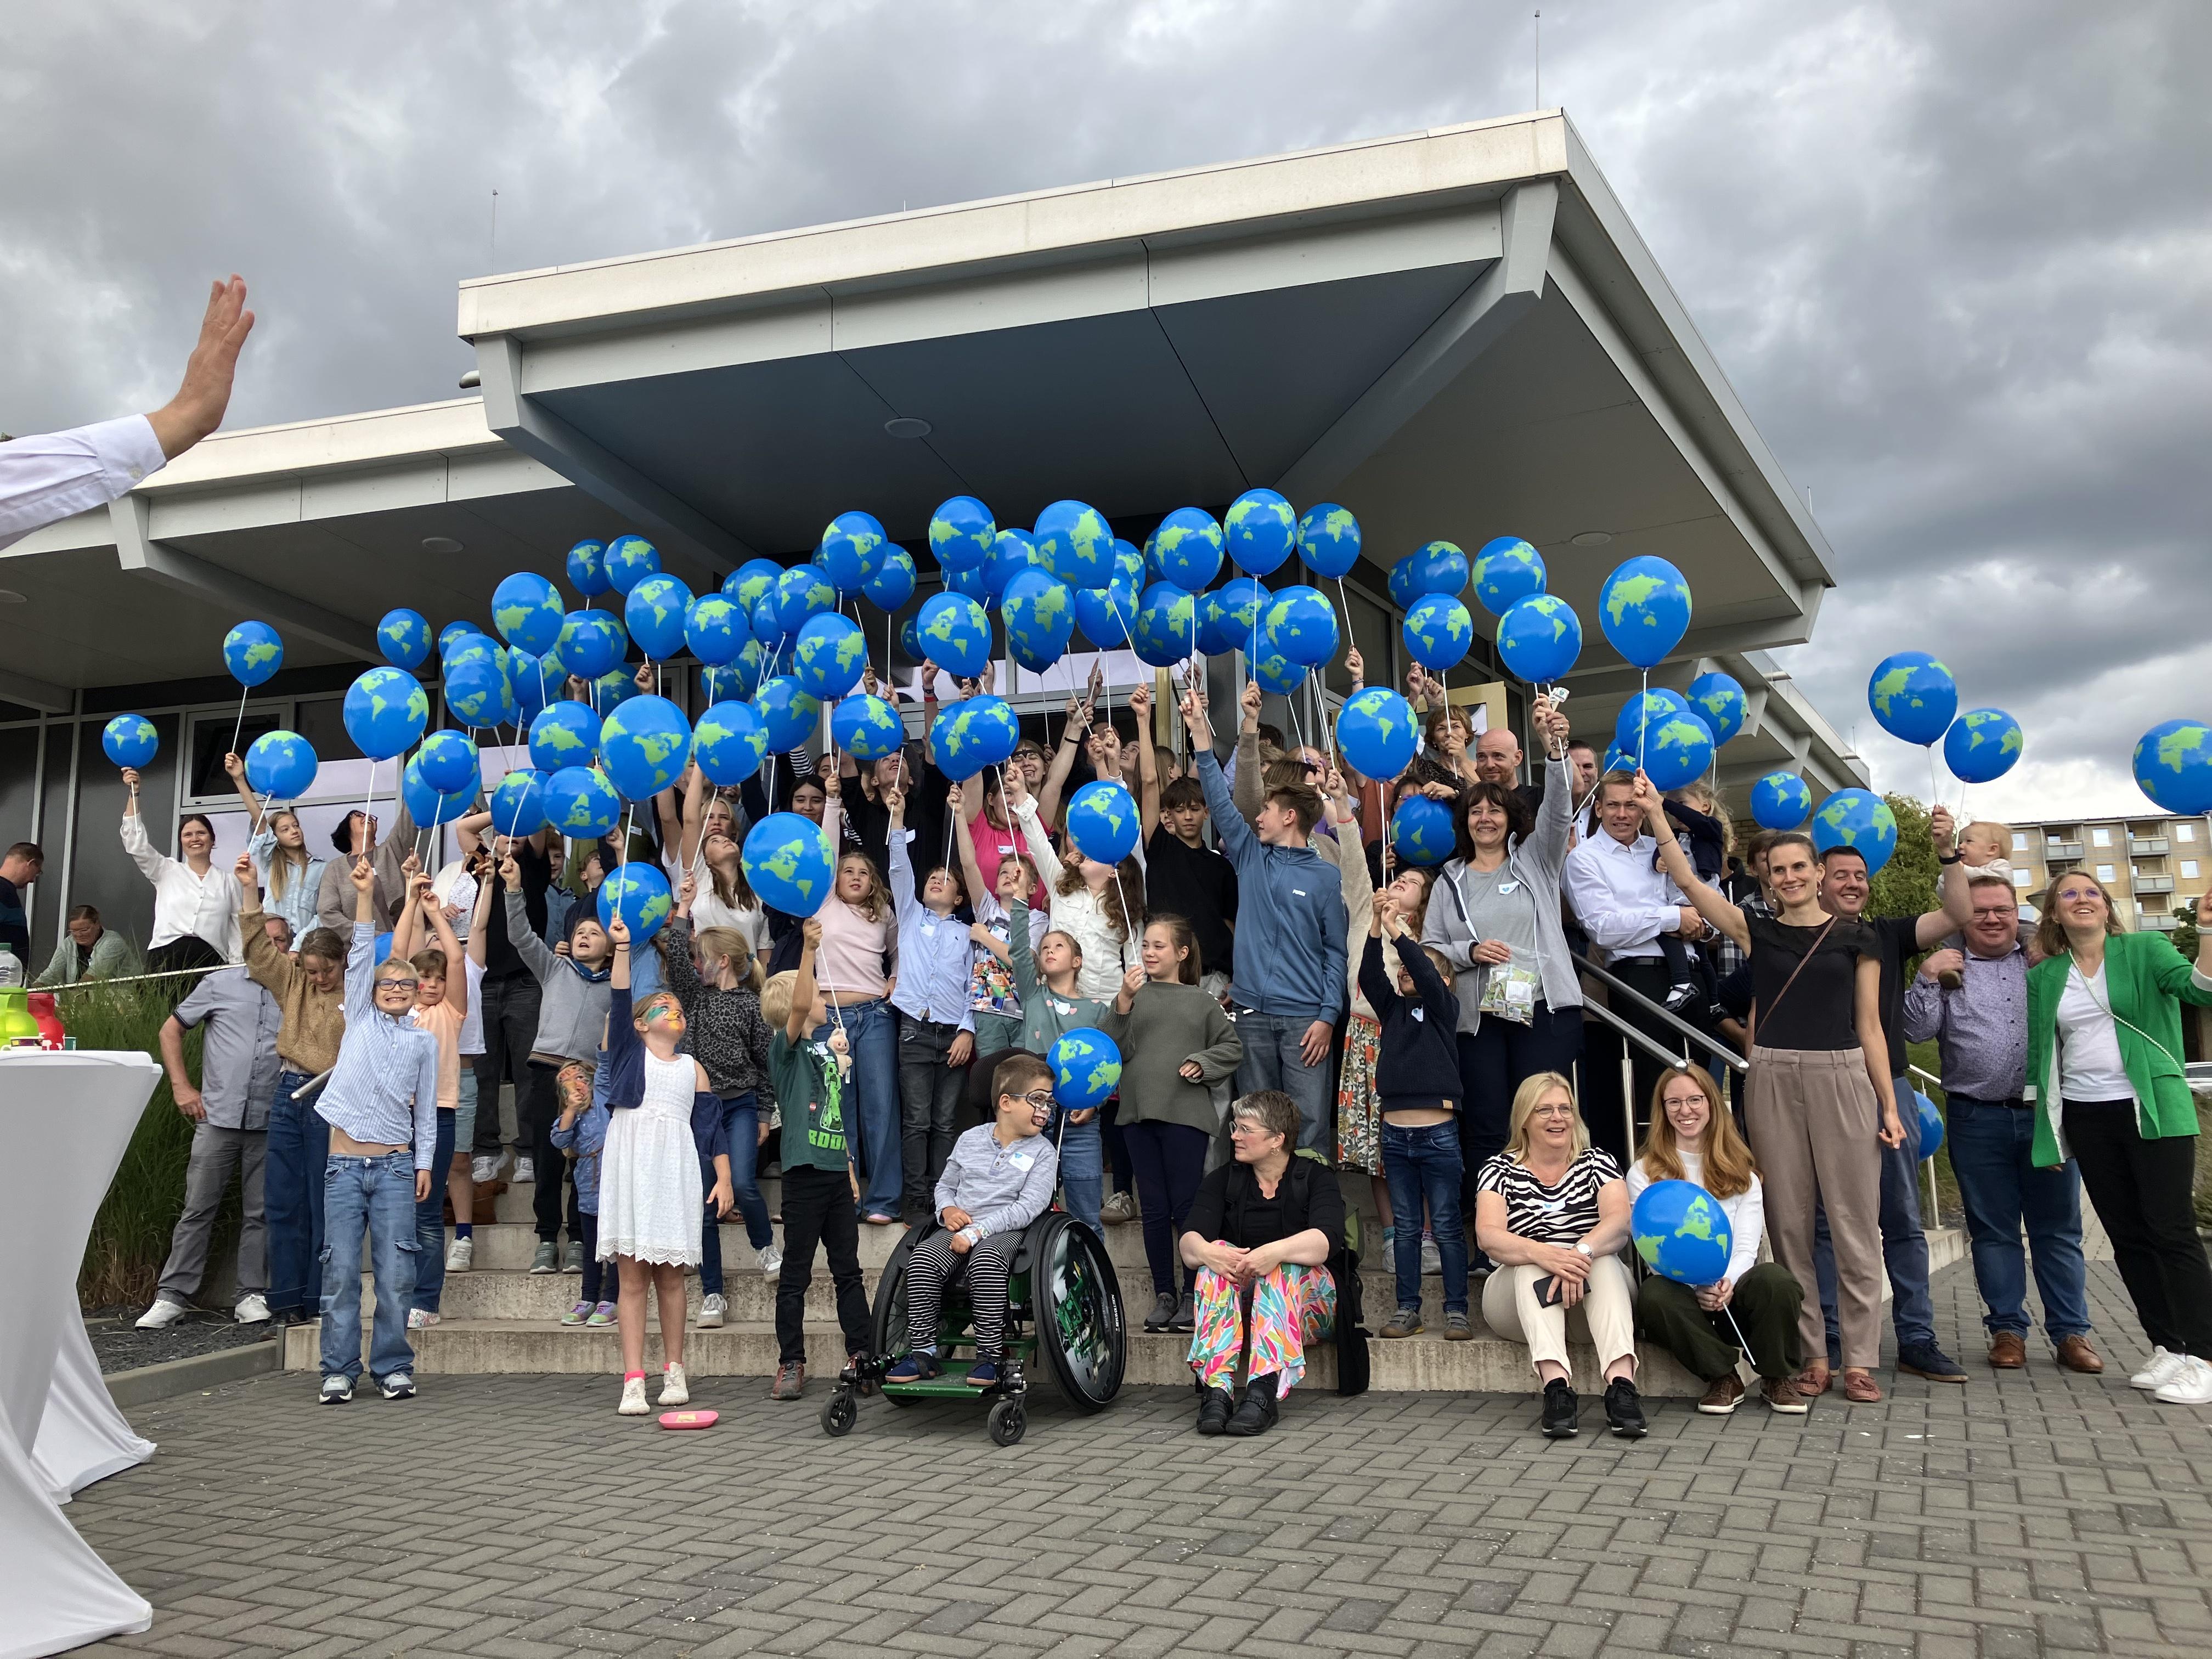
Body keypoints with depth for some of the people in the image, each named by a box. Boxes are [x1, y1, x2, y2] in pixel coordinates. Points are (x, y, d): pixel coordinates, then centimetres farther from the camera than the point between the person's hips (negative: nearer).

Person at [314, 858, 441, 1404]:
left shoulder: (424, 1041, 11)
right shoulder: (359, 1021, 11)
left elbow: (426, 1111, 12)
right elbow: (360, 956, 2)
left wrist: (424, 1163, 4)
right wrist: (365, 894, -5)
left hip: (395, 1165, 0)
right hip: (345, 1163, 0)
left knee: (395, 1272, -1)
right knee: (341, 1270, 0)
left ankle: (393, 1368, 9)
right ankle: (339, 1371, 8)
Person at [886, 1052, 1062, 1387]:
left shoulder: (1042, 1152, 3)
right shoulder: (971, 1139, 15)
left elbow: (1029, 1206, -9)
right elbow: (945, 1184, 24)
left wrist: (977, 1231, -18)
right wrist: (948, 1209, -1)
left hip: (1005, 1231, -3)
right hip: (958, 1229, 4)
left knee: (986, 1261, -37)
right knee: (923, 1259, -26)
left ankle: (990, 1356, -28)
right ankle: (922, 1352, -16)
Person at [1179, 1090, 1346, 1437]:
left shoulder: (1315, 1178, 2)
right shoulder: (1222, 1180, 10)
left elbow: (1325, 1241, -19)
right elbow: (1189, 1243, -7)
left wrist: (1276, 1252, -37)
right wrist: (1208, 1253, -30)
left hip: (1306, 1307, -2)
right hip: (1236, 1302, 2)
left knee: (1284, 1268, -32)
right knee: (1218, 1255, -27)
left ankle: (1265, 1391, -48)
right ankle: (1216, 1390, -43)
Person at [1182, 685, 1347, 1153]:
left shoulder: (1326, 877, 2)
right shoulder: (1250, 858, 10)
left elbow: (1336, 952, 0)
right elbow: (1220, 800, 4)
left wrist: (1328, 1015, -9)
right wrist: (1200, 733, -1)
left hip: (1304, 1017, -3)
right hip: (1252, 1012, 3)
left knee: (1310, 1121, -4)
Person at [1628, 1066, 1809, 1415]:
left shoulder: (1741, 1173, 14)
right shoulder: (1643, 1173, 8)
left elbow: (1746, 1247, 1)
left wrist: (1727, 1282, -22)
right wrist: (1697, 1286, -22)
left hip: (1732, 1292, 1)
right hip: (1681, 1290, -1)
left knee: (1774, 1278, -32)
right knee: (1654, 1295, -36)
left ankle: (1778, 1379, -6)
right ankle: (1723, 1378, -13)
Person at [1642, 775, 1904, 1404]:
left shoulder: (1855, 939, 6)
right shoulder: (1757, 931, 7)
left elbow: (1869, 1027, 7)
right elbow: (1688, 881, -1)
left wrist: (1889, 1105, 3)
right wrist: (1656, 814, -8)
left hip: (1843, 1079, -1)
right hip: (1773, 1081, 1)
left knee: (1855, 1223, 0)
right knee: (1789, 1223, 3)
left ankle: (1859, 1359, 7)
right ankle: (1811, 1357, 11)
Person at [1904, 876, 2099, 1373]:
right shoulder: (1947, 969, 8)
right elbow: (1917, 1030, -2)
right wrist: (1927, 979, -10)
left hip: (2048, 1114, 1)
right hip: (1978, 1120, -1)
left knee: (2059, 1228, 6)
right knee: (1993, 1230, 7)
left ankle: (2070, 1332, 14)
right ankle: (2008, 1329, 16)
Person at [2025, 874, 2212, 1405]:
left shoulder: (2145, 951, 0)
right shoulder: (2042, 978, 9)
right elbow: (2038, 1058, 12)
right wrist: (2047, 1132, 10)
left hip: (2153, 1110, -4)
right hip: (2085, 1118, 4)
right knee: (2128, 1236, 8)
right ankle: (2166, 1347, 17)